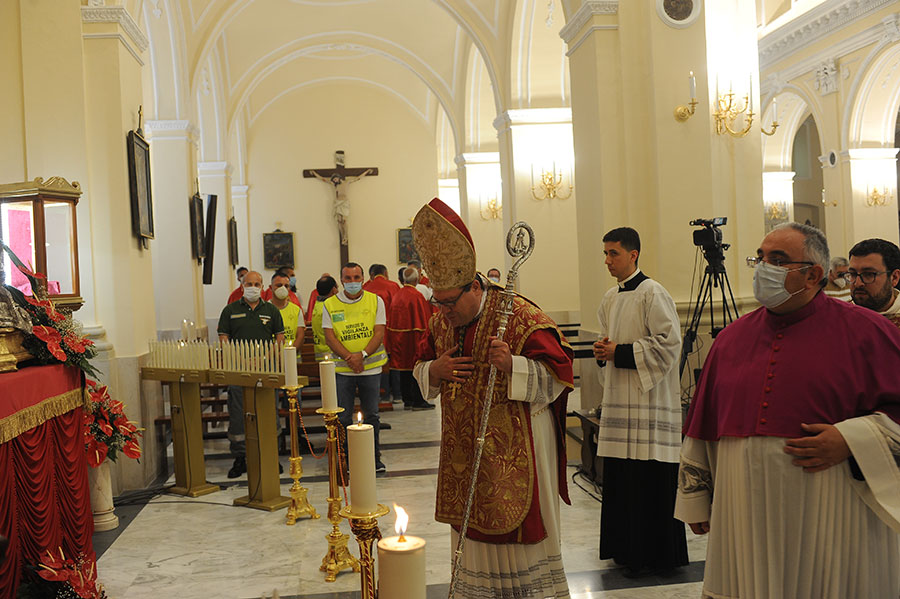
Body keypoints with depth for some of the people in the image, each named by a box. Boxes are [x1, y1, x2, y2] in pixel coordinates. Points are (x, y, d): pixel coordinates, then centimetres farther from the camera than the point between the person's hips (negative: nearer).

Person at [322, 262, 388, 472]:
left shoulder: (375, 301, 3)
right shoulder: (330, 304, 2)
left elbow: (379, 332, -3)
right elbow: (329, 336, -3)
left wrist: (362, 354, -17)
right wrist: (349, 357, -16)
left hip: (371, 368, 0)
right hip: (342, 369, 0)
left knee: (371, 415, 8)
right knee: (342, 418, 3)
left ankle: (374, 458, 20)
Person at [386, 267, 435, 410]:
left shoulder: (397, 295, 5)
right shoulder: (416, 296, -14)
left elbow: (391, 320, 10)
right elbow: (424, 318, -14)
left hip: (398, 338, 7)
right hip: (413, 339, -6)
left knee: (403, 369, 11)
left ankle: (407, 400, 16)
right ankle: (418, 401, 2)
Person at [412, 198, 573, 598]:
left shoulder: (521, 317, -15)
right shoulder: (441, 322, 6)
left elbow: (557, 373, -15)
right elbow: (419, 369, 16)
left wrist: (513, 365, -31)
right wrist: (434, 369, -7)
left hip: (516, 450, -6)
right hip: (464, 449, 6)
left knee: (518, 529, 3)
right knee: (471, 529, 14)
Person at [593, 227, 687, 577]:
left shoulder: (652, 294, -10)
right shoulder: (610, 299, 14)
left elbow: (669, 343, -16)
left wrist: (621, 353, -16)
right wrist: (602, 351, 4)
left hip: (648, 401, -8)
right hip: (618, 399, 8)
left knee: (649, 480, -3)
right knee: (620, 478, 11)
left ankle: (653, 555, 9)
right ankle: (627, 548, 24)